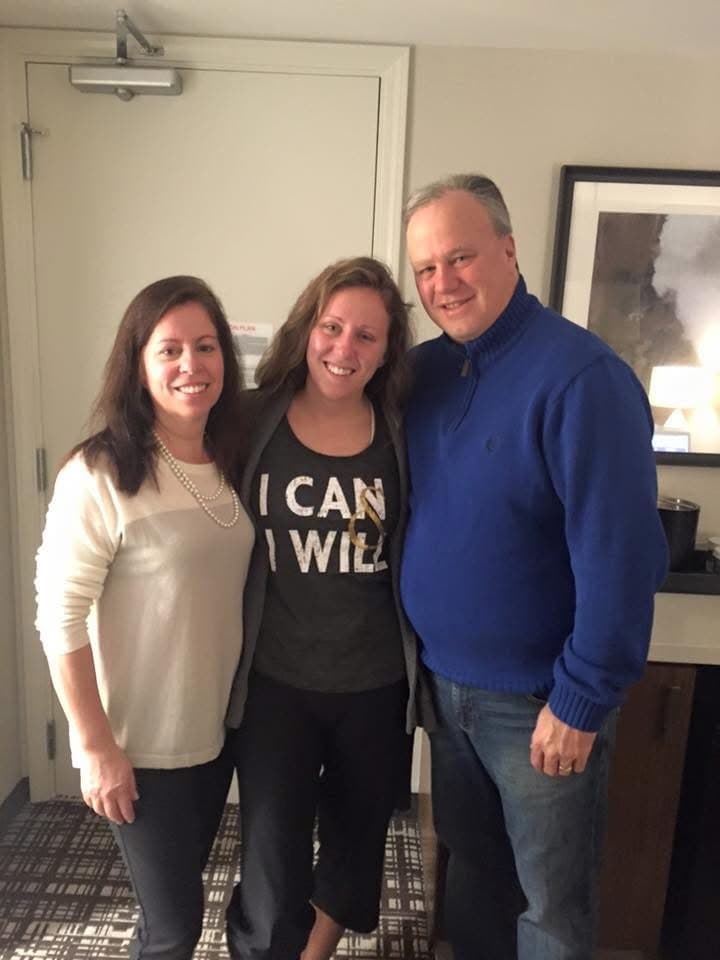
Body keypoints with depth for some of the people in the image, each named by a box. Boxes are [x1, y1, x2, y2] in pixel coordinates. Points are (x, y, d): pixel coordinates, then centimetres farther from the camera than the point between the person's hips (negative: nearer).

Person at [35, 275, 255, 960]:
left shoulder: (234, 463, 0)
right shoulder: (99, 475, -20)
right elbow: (60, 617, -17)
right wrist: (96, 747, -15)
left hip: (219, 727, 6)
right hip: (142, 744, -5)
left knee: (178, 895, 24)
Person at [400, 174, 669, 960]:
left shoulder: (580, 374, -20)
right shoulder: (423, 371, 1)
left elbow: (620, 556, -20)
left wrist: (581, 702, -16)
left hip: (536, 699, -5)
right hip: (444, 682, 6)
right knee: (470, 869, 26)